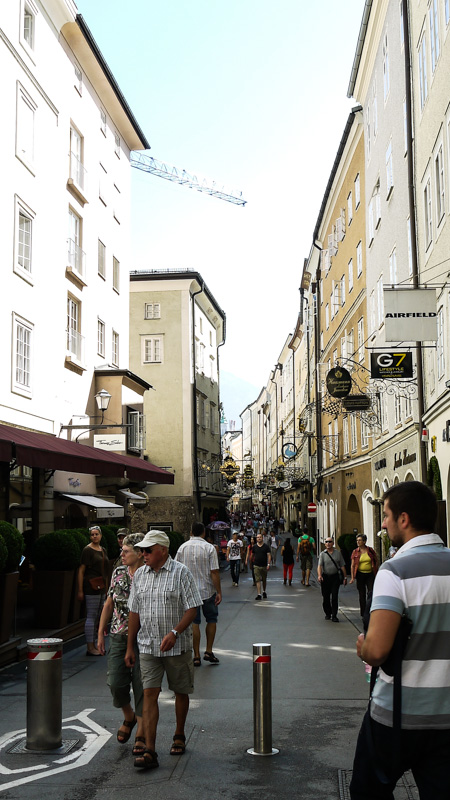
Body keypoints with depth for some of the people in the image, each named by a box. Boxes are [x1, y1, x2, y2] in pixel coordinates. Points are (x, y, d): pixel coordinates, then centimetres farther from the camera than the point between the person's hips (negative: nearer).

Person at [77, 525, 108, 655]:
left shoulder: (103, 550, 15)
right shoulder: (87, 550, -8)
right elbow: (81, 570, -11)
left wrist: (106, 586, 18)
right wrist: (80, 590, -15)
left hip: (101, 587, 8)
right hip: (91, 586, -8)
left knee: (98, 616, 10)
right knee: (91, 616, -6)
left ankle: (94, 645, 18)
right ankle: (90, 648, -3)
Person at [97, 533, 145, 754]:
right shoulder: (118, 573, 5)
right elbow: (109, 604, 13)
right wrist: (101, 633, 11)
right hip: (118, 636, 4)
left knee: (141, 686, 1)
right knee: (116, 682, 1)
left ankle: (141, 734, 14)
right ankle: (128, 717, 30)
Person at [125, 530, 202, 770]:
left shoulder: (181, 573, -8)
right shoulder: (140, 575, 6)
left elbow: (192, 609, -10)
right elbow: (134, 612, 12)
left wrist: (174, 632, -23)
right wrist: (130, 647, 11)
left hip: (178, 646, -3)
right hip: (148, 647, 3)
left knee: (181, 692, 12)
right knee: (149, 694, -6)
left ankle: (179, 736, 34)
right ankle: (149, 751, -6)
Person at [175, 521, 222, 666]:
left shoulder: (182, 548, 1)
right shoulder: (209, 548, -8)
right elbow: (214, 572, -12)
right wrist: (219, 592, -8)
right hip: (208, 590, -2)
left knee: (194, 622, 5)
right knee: (211, 619, 15)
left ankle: (196, 656, 6)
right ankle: (209, 651, 13)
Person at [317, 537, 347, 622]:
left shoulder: (338, 553, 7)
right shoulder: (322, 554, 2)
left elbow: (342, 566, 10)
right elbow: (319, 565, -10)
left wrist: (345, 577, 7)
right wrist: (319, 575, -26)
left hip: (335, 577, 0)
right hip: (325, 577, 0)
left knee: (334, 597, -6)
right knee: (325, 597, 6)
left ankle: (334, 615, -1)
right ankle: (328, 614, 24)